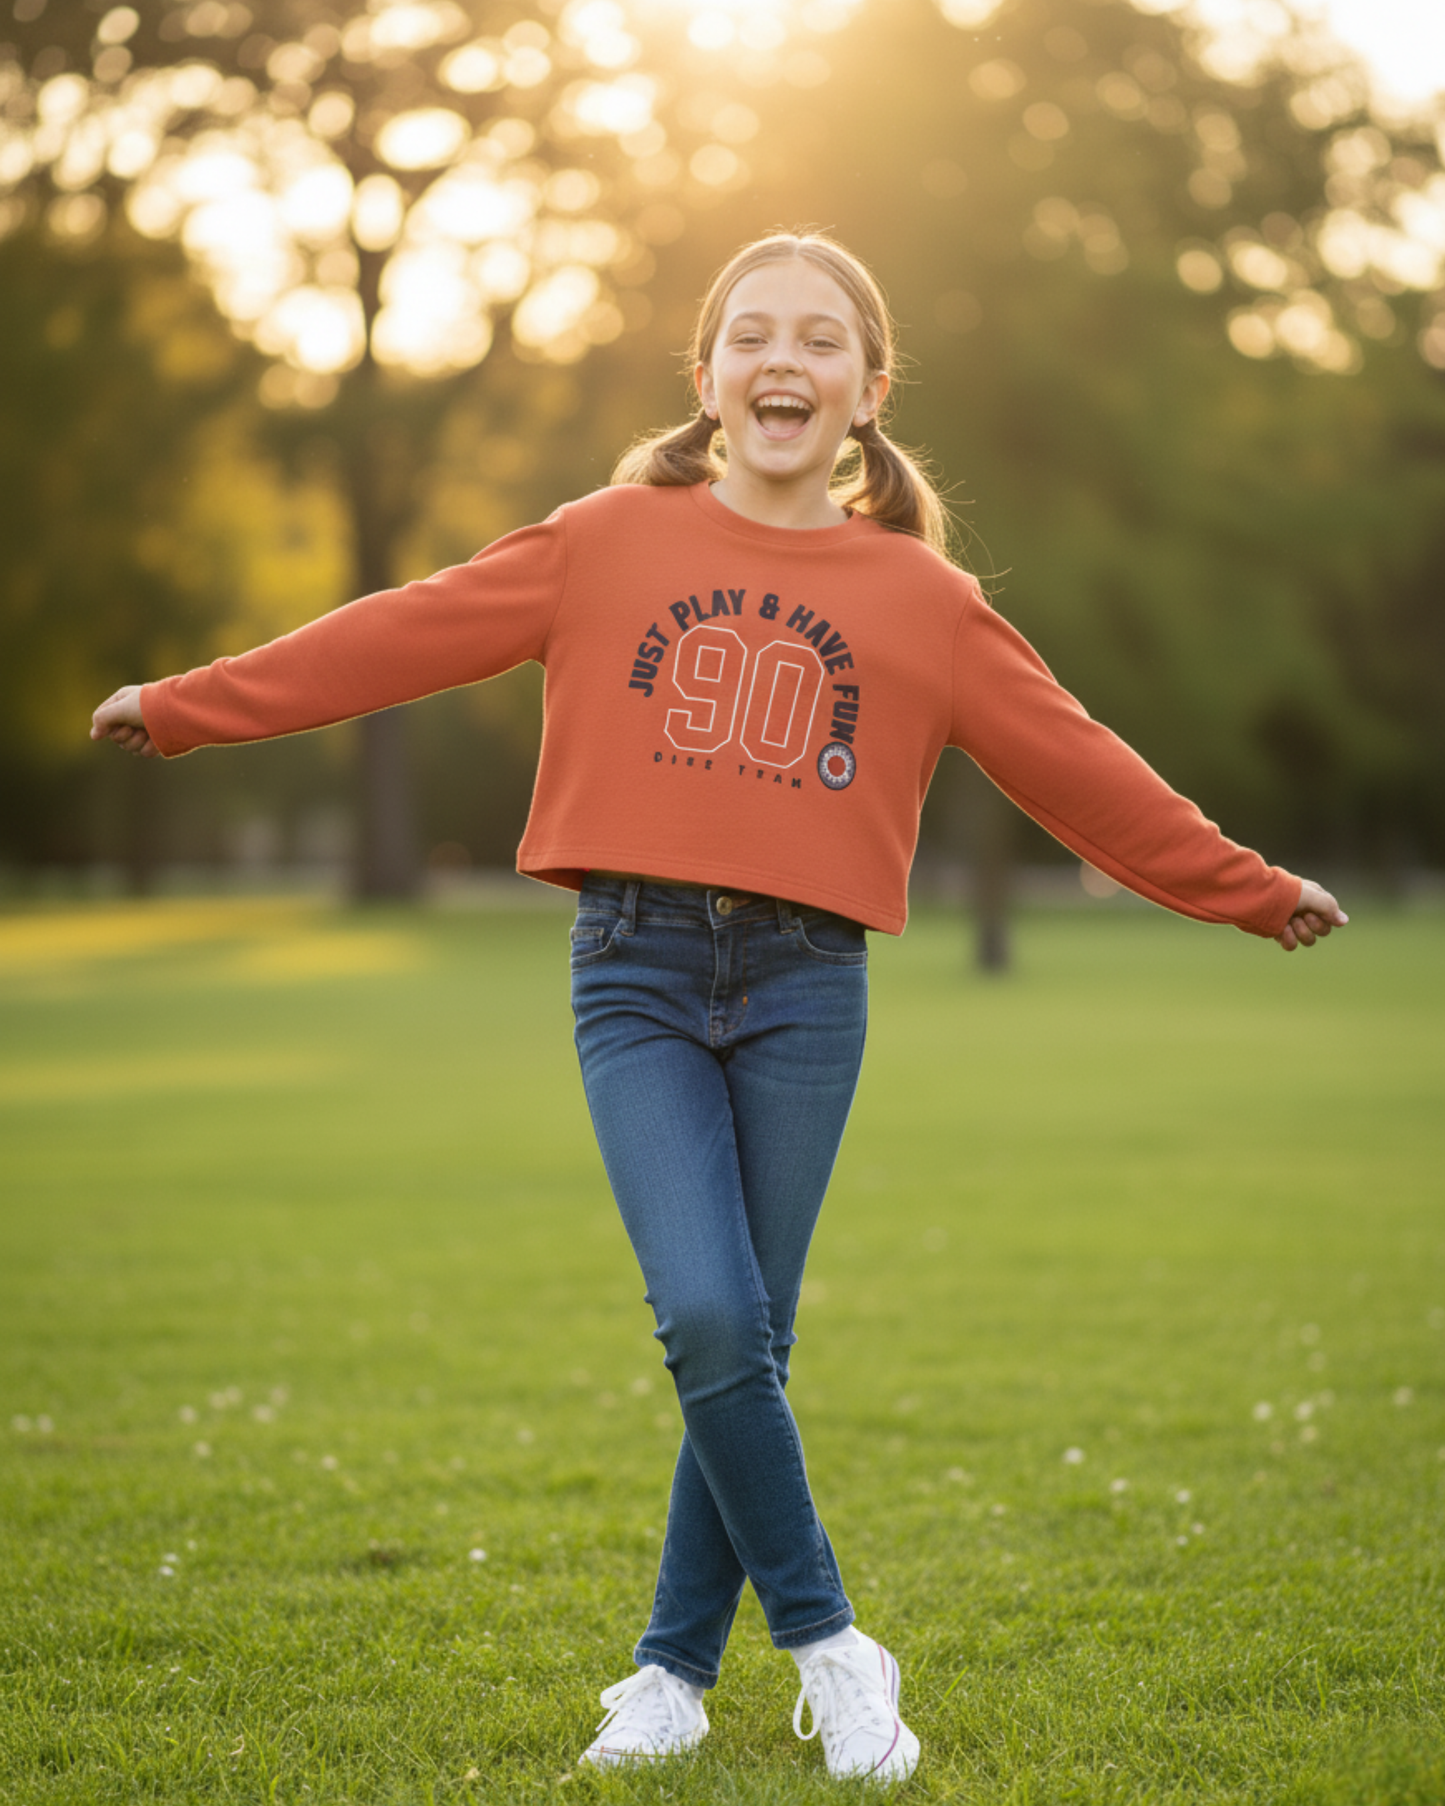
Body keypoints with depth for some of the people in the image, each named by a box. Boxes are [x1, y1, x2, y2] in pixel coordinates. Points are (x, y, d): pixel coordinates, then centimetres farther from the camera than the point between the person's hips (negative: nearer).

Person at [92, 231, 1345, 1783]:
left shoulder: (923, 597, 8)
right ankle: (825, 1640, 4)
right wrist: (186, 709, 8)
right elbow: (406, 636, 8)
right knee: (708, 1320, -15)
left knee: (751, 1343, 2)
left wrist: (1251, 892, 17)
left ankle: (678, 1666, 19)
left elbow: (1076, 766, 14)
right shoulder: (613, 541, 7)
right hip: (638, 970, -1)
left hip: (806, 982, 1)